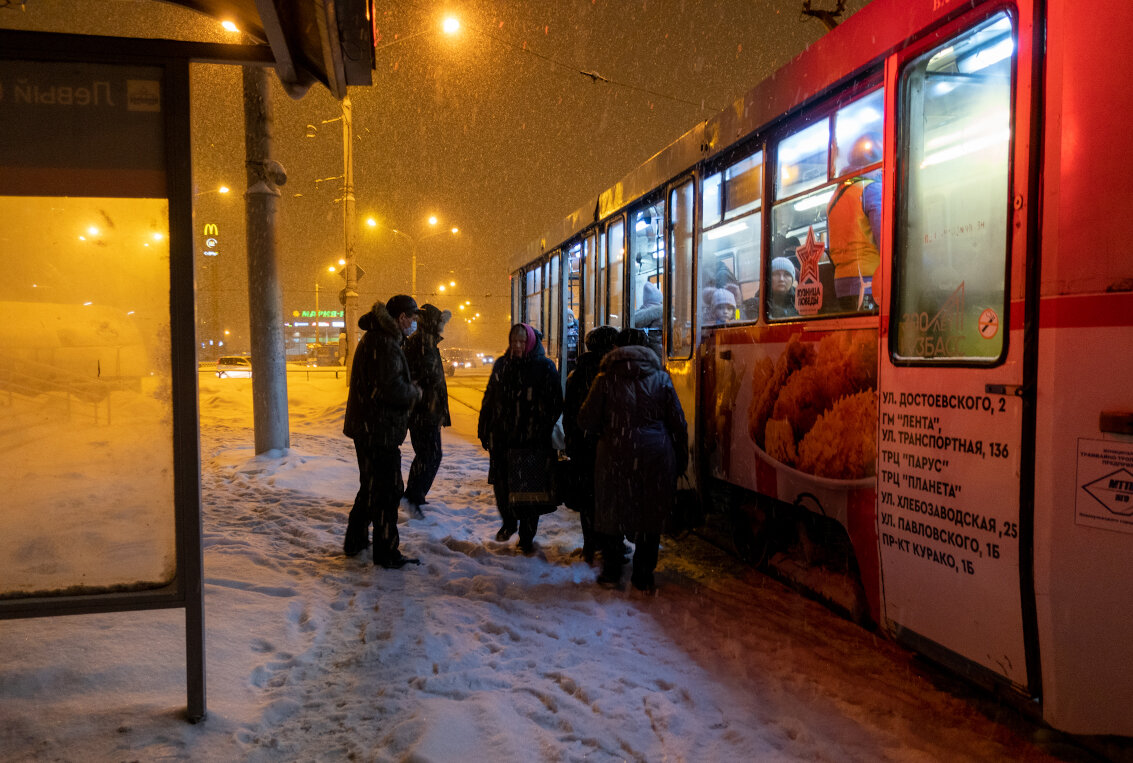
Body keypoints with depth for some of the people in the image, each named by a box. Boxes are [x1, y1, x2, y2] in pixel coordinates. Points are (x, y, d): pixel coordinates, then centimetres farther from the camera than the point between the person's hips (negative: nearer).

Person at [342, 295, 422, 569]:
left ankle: (355, 541, 34)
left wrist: (408, 389, 6)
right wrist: (415, 392, -9)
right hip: (380, 431, -11)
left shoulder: (374, 338, 15)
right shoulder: (385, 343, -20)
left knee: (371, 486, 22)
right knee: (387, 491, 0)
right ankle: (386, 554, 9)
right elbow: (391, 389, -27)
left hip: (367, 430, 11)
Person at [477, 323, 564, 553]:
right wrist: (485, 431, 10)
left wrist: (546, 433, -10)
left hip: (533, 440, -3)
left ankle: (526, 536, 19)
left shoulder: (545, 367, -3)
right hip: (502, 438, 3)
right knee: (502, 484, 9)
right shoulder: (502, 365, 8)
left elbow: (555, 405, -4)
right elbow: (489, 400, 13)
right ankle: (509, 522, 35)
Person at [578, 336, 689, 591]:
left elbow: (587, 421, -1)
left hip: (614, 456, -1)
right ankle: (643, 577, 17)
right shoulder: (661, 379, 4)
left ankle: (611, 572, 22)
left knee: (611, 513, 14)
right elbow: (678, 424, 5)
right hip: (655, 457, 1)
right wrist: (681, 460, 13)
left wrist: (600, 433, 21)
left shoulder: (606, 379, 0)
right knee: (650, 515, 11)